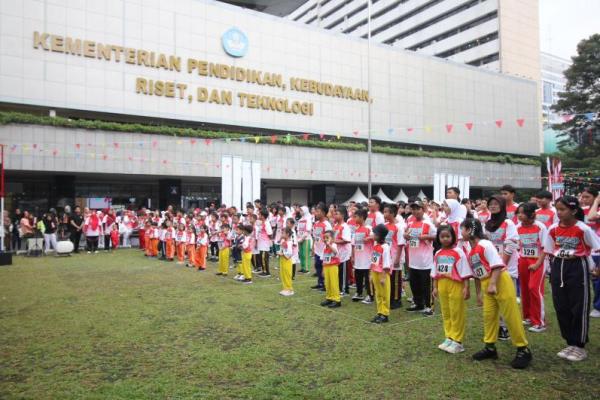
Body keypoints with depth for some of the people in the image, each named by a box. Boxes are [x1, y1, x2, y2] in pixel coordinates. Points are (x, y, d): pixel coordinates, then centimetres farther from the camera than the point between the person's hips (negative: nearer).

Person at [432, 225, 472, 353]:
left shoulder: (458, 252, -11)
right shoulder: (437, 254, 6)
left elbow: (464, 272, -11)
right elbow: (435, 273, 11)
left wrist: (466, 288, -14)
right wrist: (435, 287, 9)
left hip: (456, 286, -6)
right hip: (442, 286, 6)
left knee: (457, 314, 3)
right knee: (446, 313, 14)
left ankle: (457, 341, 11)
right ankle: (449, 338, 25)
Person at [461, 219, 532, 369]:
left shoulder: (485, 244, -16)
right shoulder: (470, 252, 11)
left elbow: (497, 265, -21)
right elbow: (477, 274, 18)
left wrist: (493, 285, -25)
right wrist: (479, 293, 20)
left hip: (501, 282, -8)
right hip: (486, 285, 9)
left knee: (511, 316, -2)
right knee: (488, 316, 10)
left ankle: (523, 350, 8)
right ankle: (490, 347, 20)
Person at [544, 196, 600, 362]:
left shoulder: (583, 229, -14)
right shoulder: (553, 229, 0)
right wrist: (554, 268, 8)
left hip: (577, 267, -5)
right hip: (558, 267, 5)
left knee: (579, 307, 2)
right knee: (561, 307, 9)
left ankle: (580, 346, 15)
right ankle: (570, 343, 23)